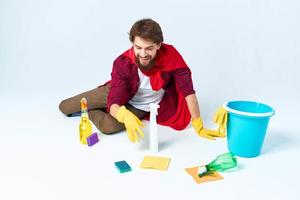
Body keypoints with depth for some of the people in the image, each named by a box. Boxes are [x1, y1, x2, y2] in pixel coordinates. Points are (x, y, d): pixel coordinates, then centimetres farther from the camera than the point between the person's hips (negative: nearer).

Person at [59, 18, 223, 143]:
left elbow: (188, 90, -29)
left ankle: (91, 111, 11)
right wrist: (125, 116, -58)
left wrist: (198, 127, -31)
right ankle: (90, 112, 36)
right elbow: (114, 105, -34)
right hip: (117, 94, 1)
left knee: (108, 126, -27)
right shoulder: (122, 63, -32)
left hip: (142, 107, 0)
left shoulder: (170, 55, -32)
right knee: (64, 107, 1)